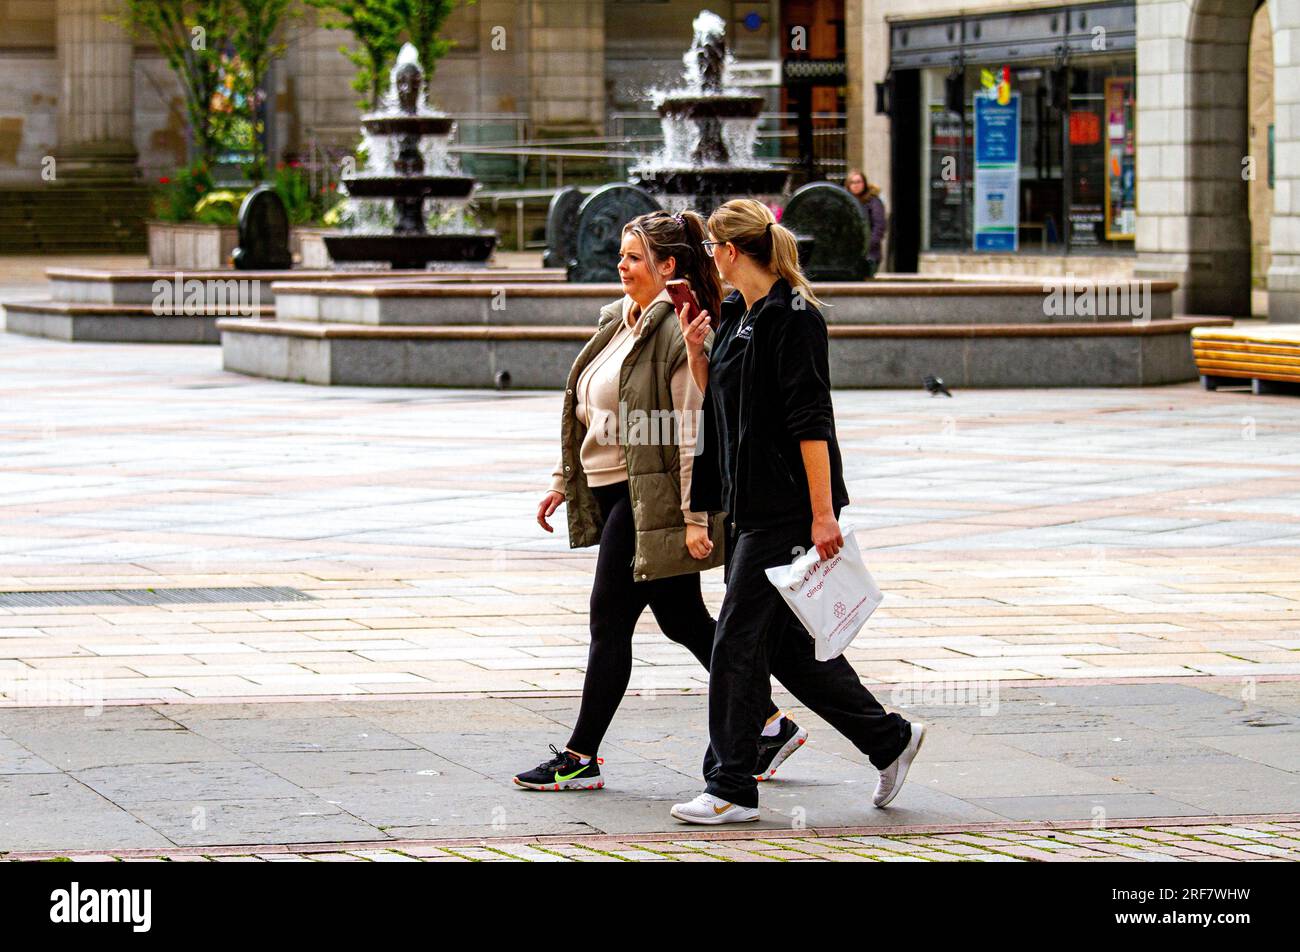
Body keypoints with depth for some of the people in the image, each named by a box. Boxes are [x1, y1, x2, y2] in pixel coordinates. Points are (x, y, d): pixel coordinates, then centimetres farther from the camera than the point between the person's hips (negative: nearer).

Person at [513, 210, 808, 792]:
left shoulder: (679, 333, -15)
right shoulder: (618, 322, 13)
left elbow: (692, 433, -19)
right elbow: (587, 414, 21)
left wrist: (695, 518, -21)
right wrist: (563, 481, 19)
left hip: (652, 495, -10)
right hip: (613, 493, 10)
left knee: (610, 619, -5)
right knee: (682, 620, 13)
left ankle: (581, 760, 2)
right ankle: (771, 724, 22)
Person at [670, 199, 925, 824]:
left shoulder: (792, 317, -15)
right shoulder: (738, 315, 14)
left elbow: (810, 420, -19)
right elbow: (718, 402, 20)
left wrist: (822, 513, -22)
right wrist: (696, 351, 5)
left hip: (787, 509, -9)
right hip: (750, 506, 10)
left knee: (739, 641, -6)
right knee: (786, 644, 12)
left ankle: (730, 789, 1)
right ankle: (889, 740, 22)